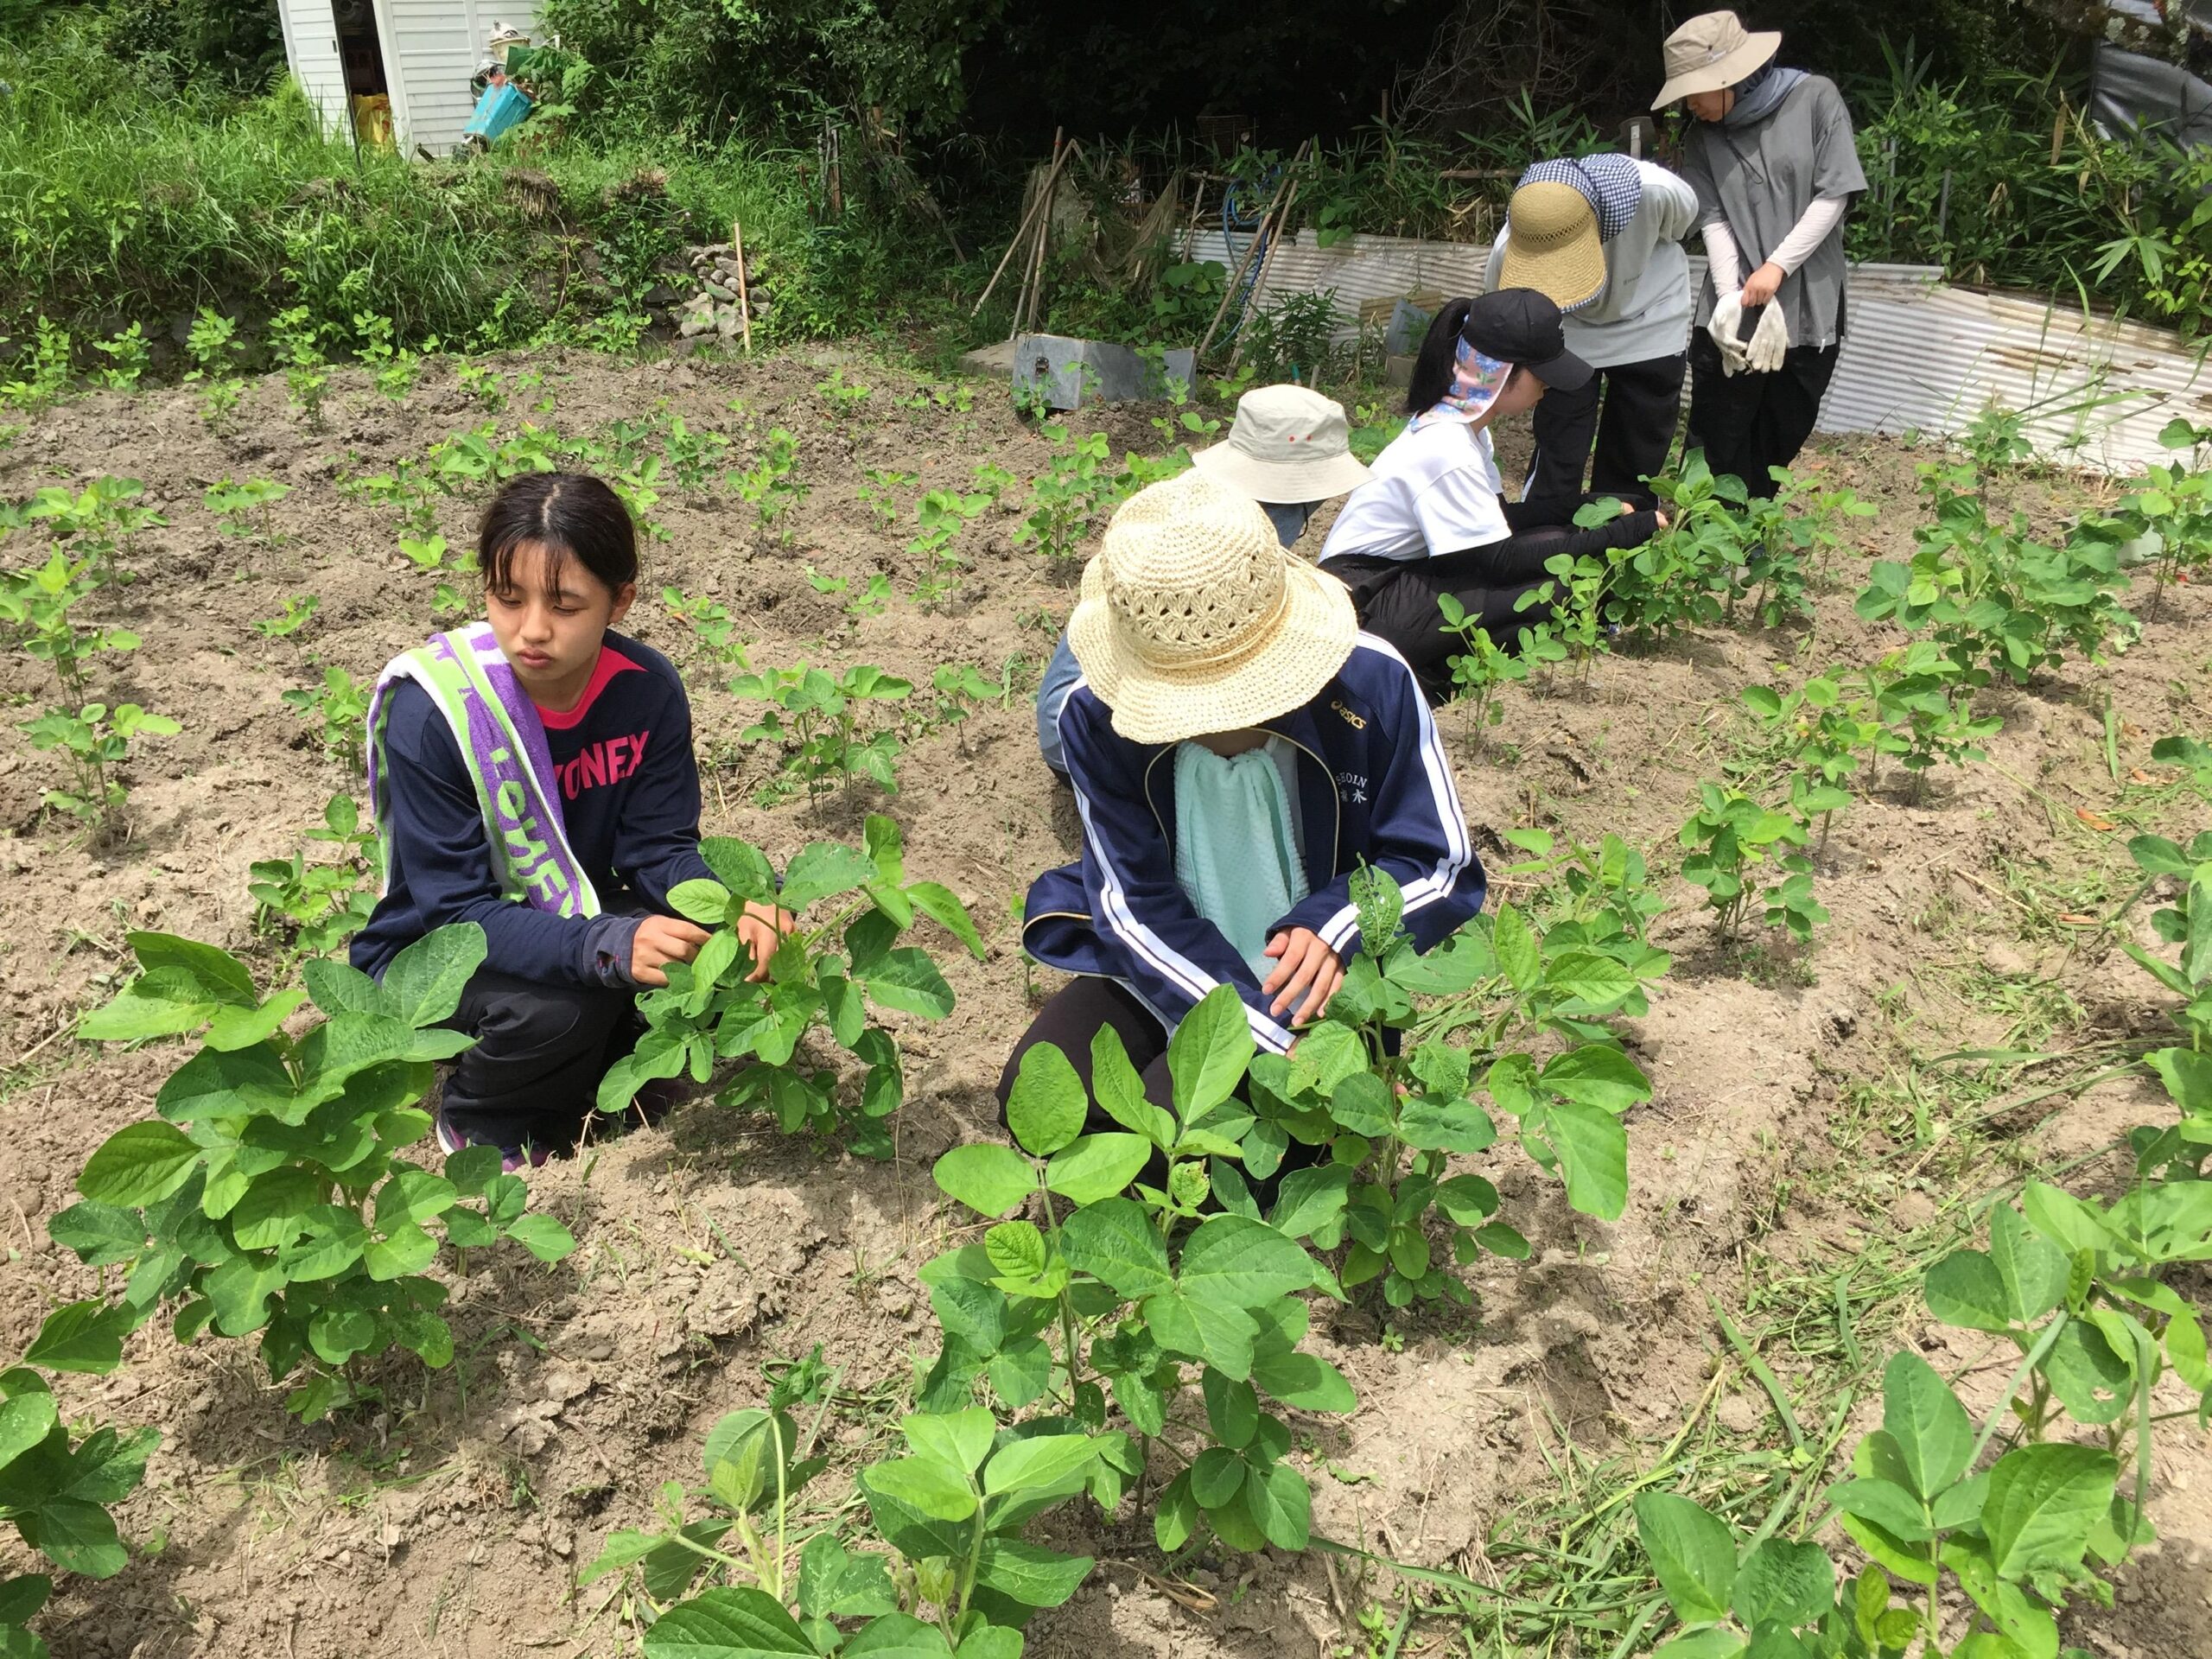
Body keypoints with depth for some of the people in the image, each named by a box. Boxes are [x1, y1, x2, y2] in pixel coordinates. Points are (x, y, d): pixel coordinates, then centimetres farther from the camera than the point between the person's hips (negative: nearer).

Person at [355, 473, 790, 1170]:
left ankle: (571, 1100, 4)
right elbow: (454, 910, -27)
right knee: (559, 1004, -34)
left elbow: (659, 847, -10)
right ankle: (479, 1121, 1)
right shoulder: (432, 711, -27)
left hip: (573, 918, 5)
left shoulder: (648, 689, -15)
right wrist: (607, 946, -45)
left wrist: (730, 912, -34)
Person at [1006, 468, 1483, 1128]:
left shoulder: (1372, 683, -19)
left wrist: (1334, 928, -27)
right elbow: (1136, 905, -14)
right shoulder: (1099, 715, -17)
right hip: (1160, 968, 3)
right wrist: (1277, 1044, -24)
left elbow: (1440, 863, -6)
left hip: (1310, 987, -2)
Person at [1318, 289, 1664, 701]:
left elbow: (1498, 518, 13)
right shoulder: (1448, 449, -24)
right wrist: (1614, 536, -18)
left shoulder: (1464, 423, 4)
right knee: (1551, 586, -21)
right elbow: (1502, 562, -20)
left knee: (1551, 539, -1)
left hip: (1403, 572, 10)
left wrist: (1588, 507, 3)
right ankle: (1427, 679, -8)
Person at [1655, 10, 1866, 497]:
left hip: (1808, 306, -1)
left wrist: (1777, 266, -14)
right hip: (1732, 310, 1)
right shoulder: (1703, 135, 4)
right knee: (1716, 443, -3)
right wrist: (1731, 299, -17)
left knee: (1782, 436, 8)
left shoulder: (1815, 99, -3)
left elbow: (1834, 195, -6)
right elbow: (1713, 219, -4)